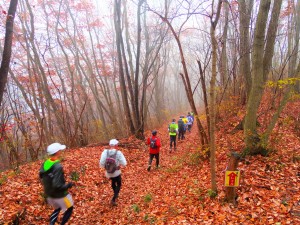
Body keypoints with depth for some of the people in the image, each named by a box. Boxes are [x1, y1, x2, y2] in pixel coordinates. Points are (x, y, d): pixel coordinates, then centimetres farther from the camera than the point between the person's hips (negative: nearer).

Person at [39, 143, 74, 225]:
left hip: (49, 194, 7)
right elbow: (57, 186, -33)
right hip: (59, 195, -7)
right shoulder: (58, 167, -32)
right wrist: (68, 185, -18)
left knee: (57, 209, 31)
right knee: (69, 209, 19)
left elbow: (42, 178, 6)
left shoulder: (45, 164, -8)